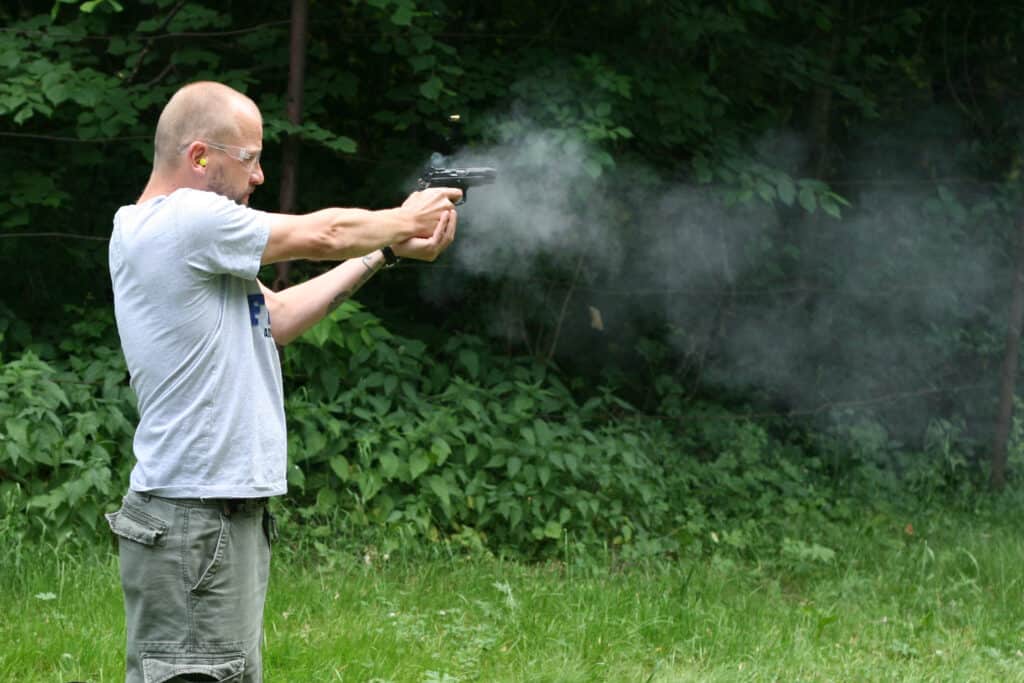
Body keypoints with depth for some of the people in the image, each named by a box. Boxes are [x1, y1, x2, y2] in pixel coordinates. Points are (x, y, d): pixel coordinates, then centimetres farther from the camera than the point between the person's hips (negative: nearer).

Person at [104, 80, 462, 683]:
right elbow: (322, 234, -5)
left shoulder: (172, 232, 16)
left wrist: (387, 251, 18)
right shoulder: (186, 220, -15)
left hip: (225, 514, 10)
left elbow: (275, 317, 20)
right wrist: (408, 219, 13)